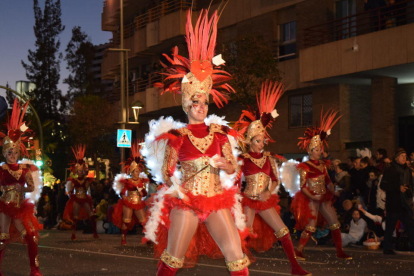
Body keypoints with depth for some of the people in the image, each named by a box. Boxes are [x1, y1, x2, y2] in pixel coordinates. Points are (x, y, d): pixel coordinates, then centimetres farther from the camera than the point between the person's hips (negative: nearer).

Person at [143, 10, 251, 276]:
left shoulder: (219, 132, 7)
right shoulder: (177, 136, -1)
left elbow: (233, 168, 11)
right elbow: (166, 172, 0)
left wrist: (223, 164, -11)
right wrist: (175, 185, -21)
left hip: (217, 202, 2)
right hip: (186, 202, -2)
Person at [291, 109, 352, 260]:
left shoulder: (322, 164, 12)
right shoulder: (305, 166, -8)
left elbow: (327, 181, 15)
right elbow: (302, 186, -12)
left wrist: (331, 190, -1)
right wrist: (312, 196, -23)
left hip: (324, 198, 7)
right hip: (312, 200, -7)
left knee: (335, 224, 3)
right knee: (310, 227, -10)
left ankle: (340, 252, 10)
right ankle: (298, 251, 0)